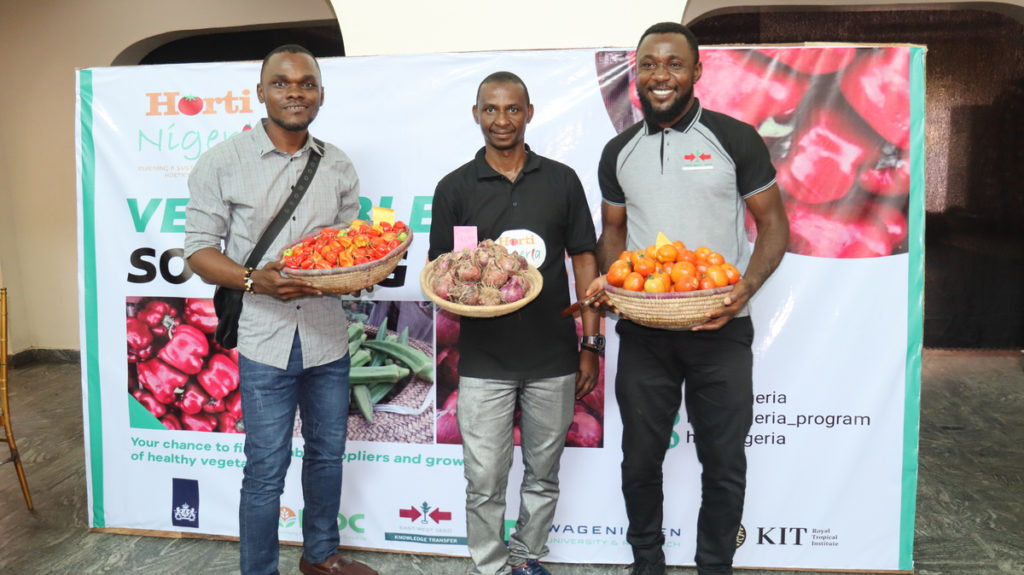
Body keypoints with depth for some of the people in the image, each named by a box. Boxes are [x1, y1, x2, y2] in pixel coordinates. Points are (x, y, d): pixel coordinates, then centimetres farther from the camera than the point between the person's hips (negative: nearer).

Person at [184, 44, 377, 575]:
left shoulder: (338, 166, 7)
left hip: (328, 337, 5)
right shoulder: (223, 162, -4)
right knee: (266, 471, 2)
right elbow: (199, 249, -4)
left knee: (327, 453, 18)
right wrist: (255, 280, -21)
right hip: (266, 339, -4)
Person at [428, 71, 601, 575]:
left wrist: (591, 345, 2)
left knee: (543, 473, 15)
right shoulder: (455, 187, 1)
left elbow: (583, 260, 6)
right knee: (485, 481, 3)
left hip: (554, 358, 2)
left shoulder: (561, 180, 4)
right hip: (484, 360, -1)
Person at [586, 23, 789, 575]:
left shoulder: (735, 138, -2)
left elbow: (774, 224, 0)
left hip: (720, 331, -2)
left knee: (724, 463, 8)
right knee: (640, 460, 13)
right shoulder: (619, 151, 7)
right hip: (643, 332, 3)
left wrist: (747, 287, -17)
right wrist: (609, 278, -5)